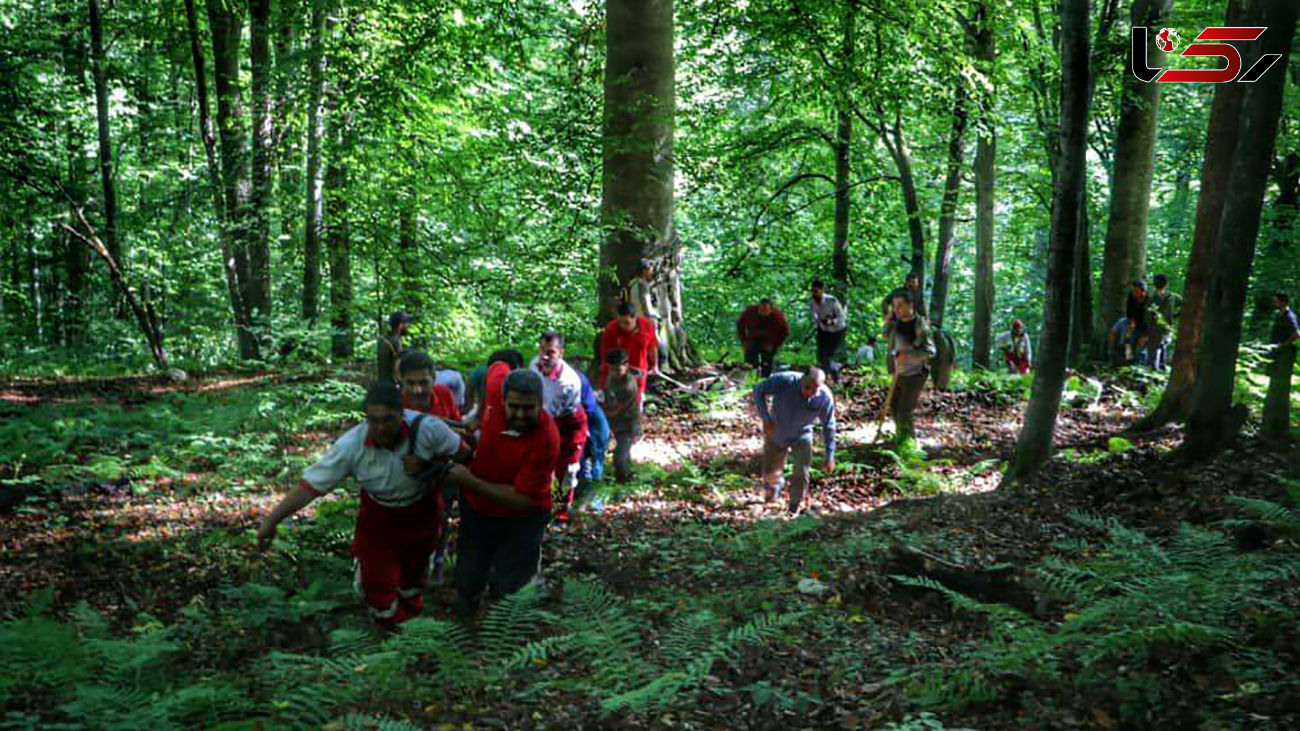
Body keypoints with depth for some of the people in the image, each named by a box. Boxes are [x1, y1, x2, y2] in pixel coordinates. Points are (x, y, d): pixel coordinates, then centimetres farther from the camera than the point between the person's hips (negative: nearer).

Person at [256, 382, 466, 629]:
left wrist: (426, 465, -33)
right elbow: (310, 486, -27)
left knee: (414, 569, 23)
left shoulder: (427, 429, -33)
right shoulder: (351, 445, -31)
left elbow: (461, 452, -16)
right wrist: (271, 520, -30)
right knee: (376, 580, 4)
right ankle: (389, 623, 38)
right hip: (378, 514, 0)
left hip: (421, 510, 1)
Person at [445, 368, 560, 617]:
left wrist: (468, 480, -24)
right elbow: (498, 367, 4)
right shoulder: (496, 386, -22)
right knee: (467, 586, 12)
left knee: (505, 589, 4)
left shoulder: (546, 441, -33)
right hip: (478, 508, 4)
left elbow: (521, 500, -28)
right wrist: (480, 415, 7)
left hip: (522, 517, -4)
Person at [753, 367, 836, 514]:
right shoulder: (785, 381, -33)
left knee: (801, 475, -9)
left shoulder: (825, 398, -26)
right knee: (770, 472, 14)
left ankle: (794, 510, 14)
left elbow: (828, 427, -12)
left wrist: (830, 456, -10)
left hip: (802, 437, 0)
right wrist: (766, 419, -24)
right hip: (776, 434, 0)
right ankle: (773, 492, 50)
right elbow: (759, 390, -19)